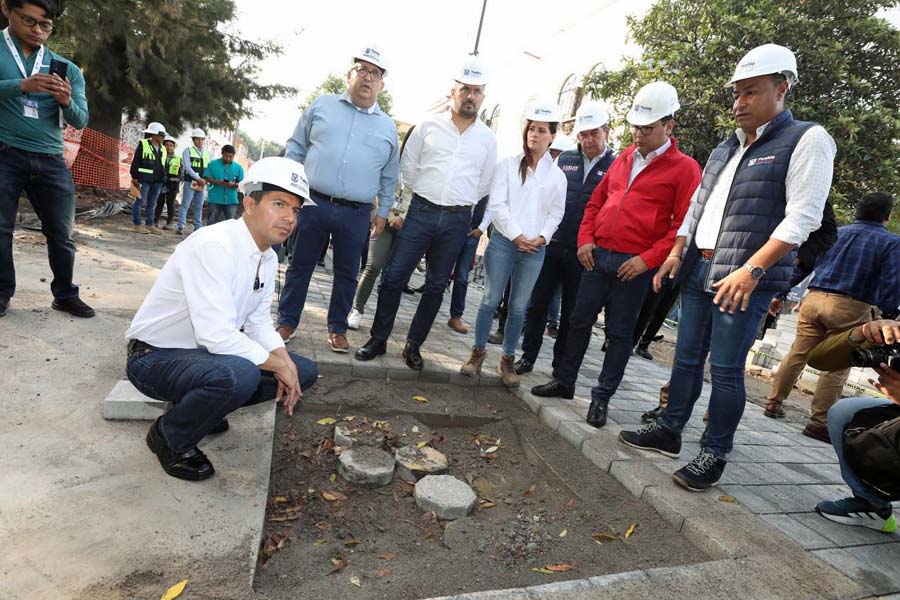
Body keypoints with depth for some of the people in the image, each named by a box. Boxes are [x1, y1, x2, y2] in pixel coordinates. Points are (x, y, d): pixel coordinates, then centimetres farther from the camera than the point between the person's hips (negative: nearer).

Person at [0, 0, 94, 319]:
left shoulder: (67, 68, 11)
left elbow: (81, 121, 5)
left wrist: (67, 102, -15)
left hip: (50, 160, 2)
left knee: (62, 232, 2)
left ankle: (65, 294, 13)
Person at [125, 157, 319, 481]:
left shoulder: (269, 257, 1)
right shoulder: (214, 245, -27)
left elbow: (258, 321, 8)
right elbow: (218, 336, -33)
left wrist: (286, 362, -9)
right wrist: (278, 363, -20)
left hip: (206, 351, 9)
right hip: (156, 357, -8)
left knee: (304, 371, 3)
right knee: (238, 375, -37)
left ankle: (199, 407, 15)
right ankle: (169, 436, -5)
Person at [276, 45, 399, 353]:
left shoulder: (388, 126, 10)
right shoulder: (322, 105, 8)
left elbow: (389, 177, 14)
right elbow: (295, 147, 11)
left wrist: (383, 212, 10)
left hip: (356, 214, 1)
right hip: (313, 203, 0)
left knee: (347, 273, 8)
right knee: (300, 265, 8)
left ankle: (337, 328, 23)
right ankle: (287, 322, 22)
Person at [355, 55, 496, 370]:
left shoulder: (487, 138, 6)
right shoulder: (430, 125, 4)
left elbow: (484, 183, 14)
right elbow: (408, 164, 11)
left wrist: (459, 204, 12)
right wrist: (425, 194, 11)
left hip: (457, 220, 1)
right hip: (421, 211, -1)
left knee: (436, 286, 7)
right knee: (393, 276, -3)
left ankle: (413, 345, 20)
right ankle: (378, 338, 12)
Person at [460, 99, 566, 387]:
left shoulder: (557, 175, 10)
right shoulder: (508, 164, 4)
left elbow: (556, 213, 9)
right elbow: (497, 204, -4)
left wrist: (541, 237, -8)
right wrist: (516, 236, -11)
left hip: (535, 249, 2)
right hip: (503, 242, -1)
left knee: (518, 307, 6)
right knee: (491, 300, 1)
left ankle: (507, 359, 18)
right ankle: (478, 352, 14)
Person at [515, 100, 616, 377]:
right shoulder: (564, 159, 9)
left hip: (584, 252, -2)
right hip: (552, 245, 2)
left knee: (572, 313, 9)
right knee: (538, 303, 6)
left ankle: (561, 365, 23)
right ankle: (528, 356, 21)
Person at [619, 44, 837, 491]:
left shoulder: (807, 140, -4)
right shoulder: (725, 148, 17)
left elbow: (802, 217, -13)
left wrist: (751, 270, -21)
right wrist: (676, 252, 10)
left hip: (747, 280, -6)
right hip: (698, 270, 7)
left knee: (725, 369, -4)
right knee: (687, 357, 12)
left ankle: (714, 454, 11)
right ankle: (669, 430, 25)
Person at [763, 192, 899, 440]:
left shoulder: (834, 233, 13)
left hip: (814, 299, 4)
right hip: (850, 307, -4)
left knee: (797, 355, 13)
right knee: (836, 367, 2)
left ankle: (773, 402, 18)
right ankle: (818, 423, 4)